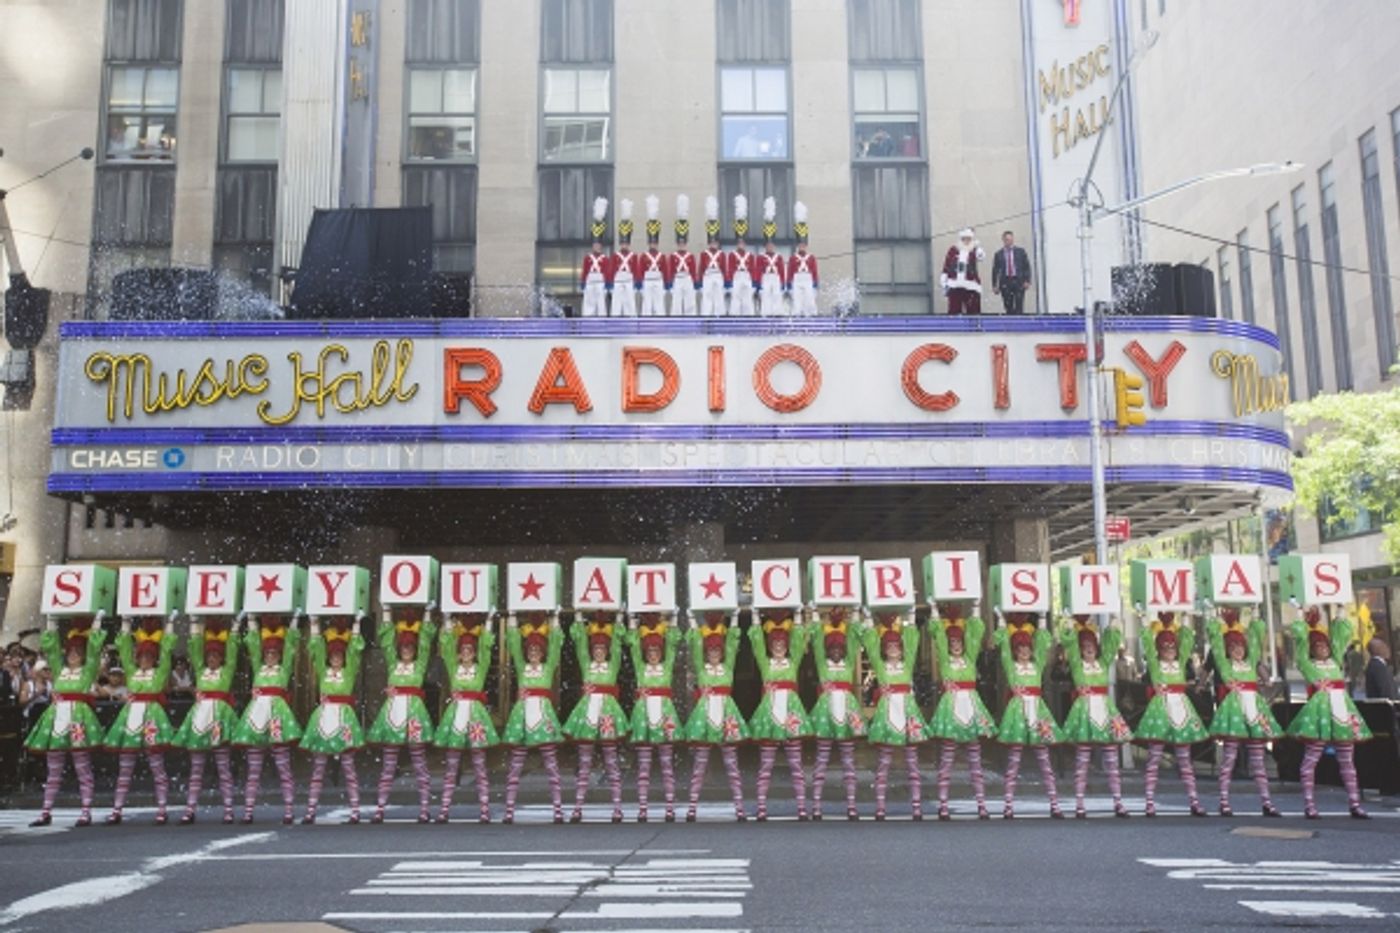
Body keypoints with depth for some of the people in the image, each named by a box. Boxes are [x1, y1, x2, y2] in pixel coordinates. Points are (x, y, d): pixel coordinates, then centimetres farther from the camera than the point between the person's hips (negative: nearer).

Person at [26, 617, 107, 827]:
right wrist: (52, 621, 12)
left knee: (83, 770, -2)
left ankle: (86, 812, -2)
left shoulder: (89, 670, 6)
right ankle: (46, 812, 14)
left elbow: (94, 646, -1)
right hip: (57, 715, 4)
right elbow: (48, 644, 14)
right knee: (53, 771, 9)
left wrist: (96, 621, 2)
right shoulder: (59, 668, 16)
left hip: (79, 716, -4)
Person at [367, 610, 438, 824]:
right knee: (388, 765, 6)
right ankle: (380, 809, 7)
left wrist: (427, 613, 10)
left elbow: (425, 640, 6)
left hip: (414, 711, -2)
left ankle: (424, 810, 2)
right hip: (393, 710, 2)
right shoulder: (393, 663, 14)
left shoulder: (420, 664, 9)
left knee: (420, 765, 1)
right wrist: (387, 614, 14)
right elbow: (386, 639, 13)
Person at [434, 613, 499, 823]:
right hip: (455, 712, 1)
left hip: (476, 713, -1)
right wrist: (449, 624, -3)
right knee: (451, 765, 4)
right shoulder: (453, 668, 10)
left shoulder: (481, 668, 7)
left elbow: (485, 647, -3)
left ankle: (484, 809, 2)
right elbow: (446, 645, 3)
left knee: (479, 766, 1)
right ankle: (445, 808, 7)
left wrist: (489, 621, -5)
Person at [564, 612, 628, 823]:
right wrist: (579, 619, 10)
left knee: (611, 763, 2)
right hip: (587, 708, 1)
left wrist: (618, 621, 8)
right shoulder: (586, 664, 12)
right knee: (584, 764, 4)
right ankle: (577, 809, 5)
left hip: (607, 709, -1)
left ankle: (617, 808, 3)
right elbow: (579, 641, 8)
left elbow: (616, 642, 5)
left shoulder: (613, 665, 9)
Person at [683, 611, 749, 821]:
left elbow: (731, 645, 4)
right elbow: (696, 646, 0)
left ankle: (739, 808, 4)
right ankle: (692, 808, 5)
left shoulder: (728, 667, 9)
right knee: (699, 764, 2)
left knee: (732, 764, 3)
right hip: (705, 712, -1)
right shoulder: (701, 668, 7)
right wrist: (692, 624, -2)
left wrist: (734, 622, 2)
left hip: (726, 712, 1)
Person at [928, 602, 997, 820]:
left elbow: (977, 632, 10)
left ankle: (982, 804, 8)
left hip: (971, 705, 3)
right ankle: (943, 805, 1)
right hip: (951, 705, -3)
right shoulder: (945, 659, 5)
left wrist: (974, 615, 17)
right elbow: (939, 634, -2)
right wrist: (935, 613, 4)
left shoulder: (969, 658, 12)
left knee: (975, 759, 6)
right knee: (946, 759, -2)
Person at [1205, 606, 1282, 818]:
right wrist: (1221, 617, 15)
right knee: (1228, 757, -3)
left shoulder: (1251, 661, 16)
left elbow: (1257, 635, 22)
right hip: (1233, 705, -4)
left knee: (1258, 758, 6)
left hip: (1253, 705, 4)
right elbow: (1214, 633, 2)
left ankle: (1266, 802, 8)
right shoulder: (1224, 664, 5)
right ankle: (1224, 802, -1)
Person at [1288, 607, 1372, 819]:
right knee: (1311, 758, -5)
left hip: (1342, 707, 5)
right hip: (1319, 708, -5)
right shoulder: (1306, 663, 6)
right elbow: (1300, 637, 1)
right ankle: (1309, 805, -2)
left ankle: (1355, 804, 12)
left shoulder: (1335, 660, 20)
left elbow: (1343, 632, 22)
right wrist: (1305, 620, 14)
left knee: (1347, 760, 8)